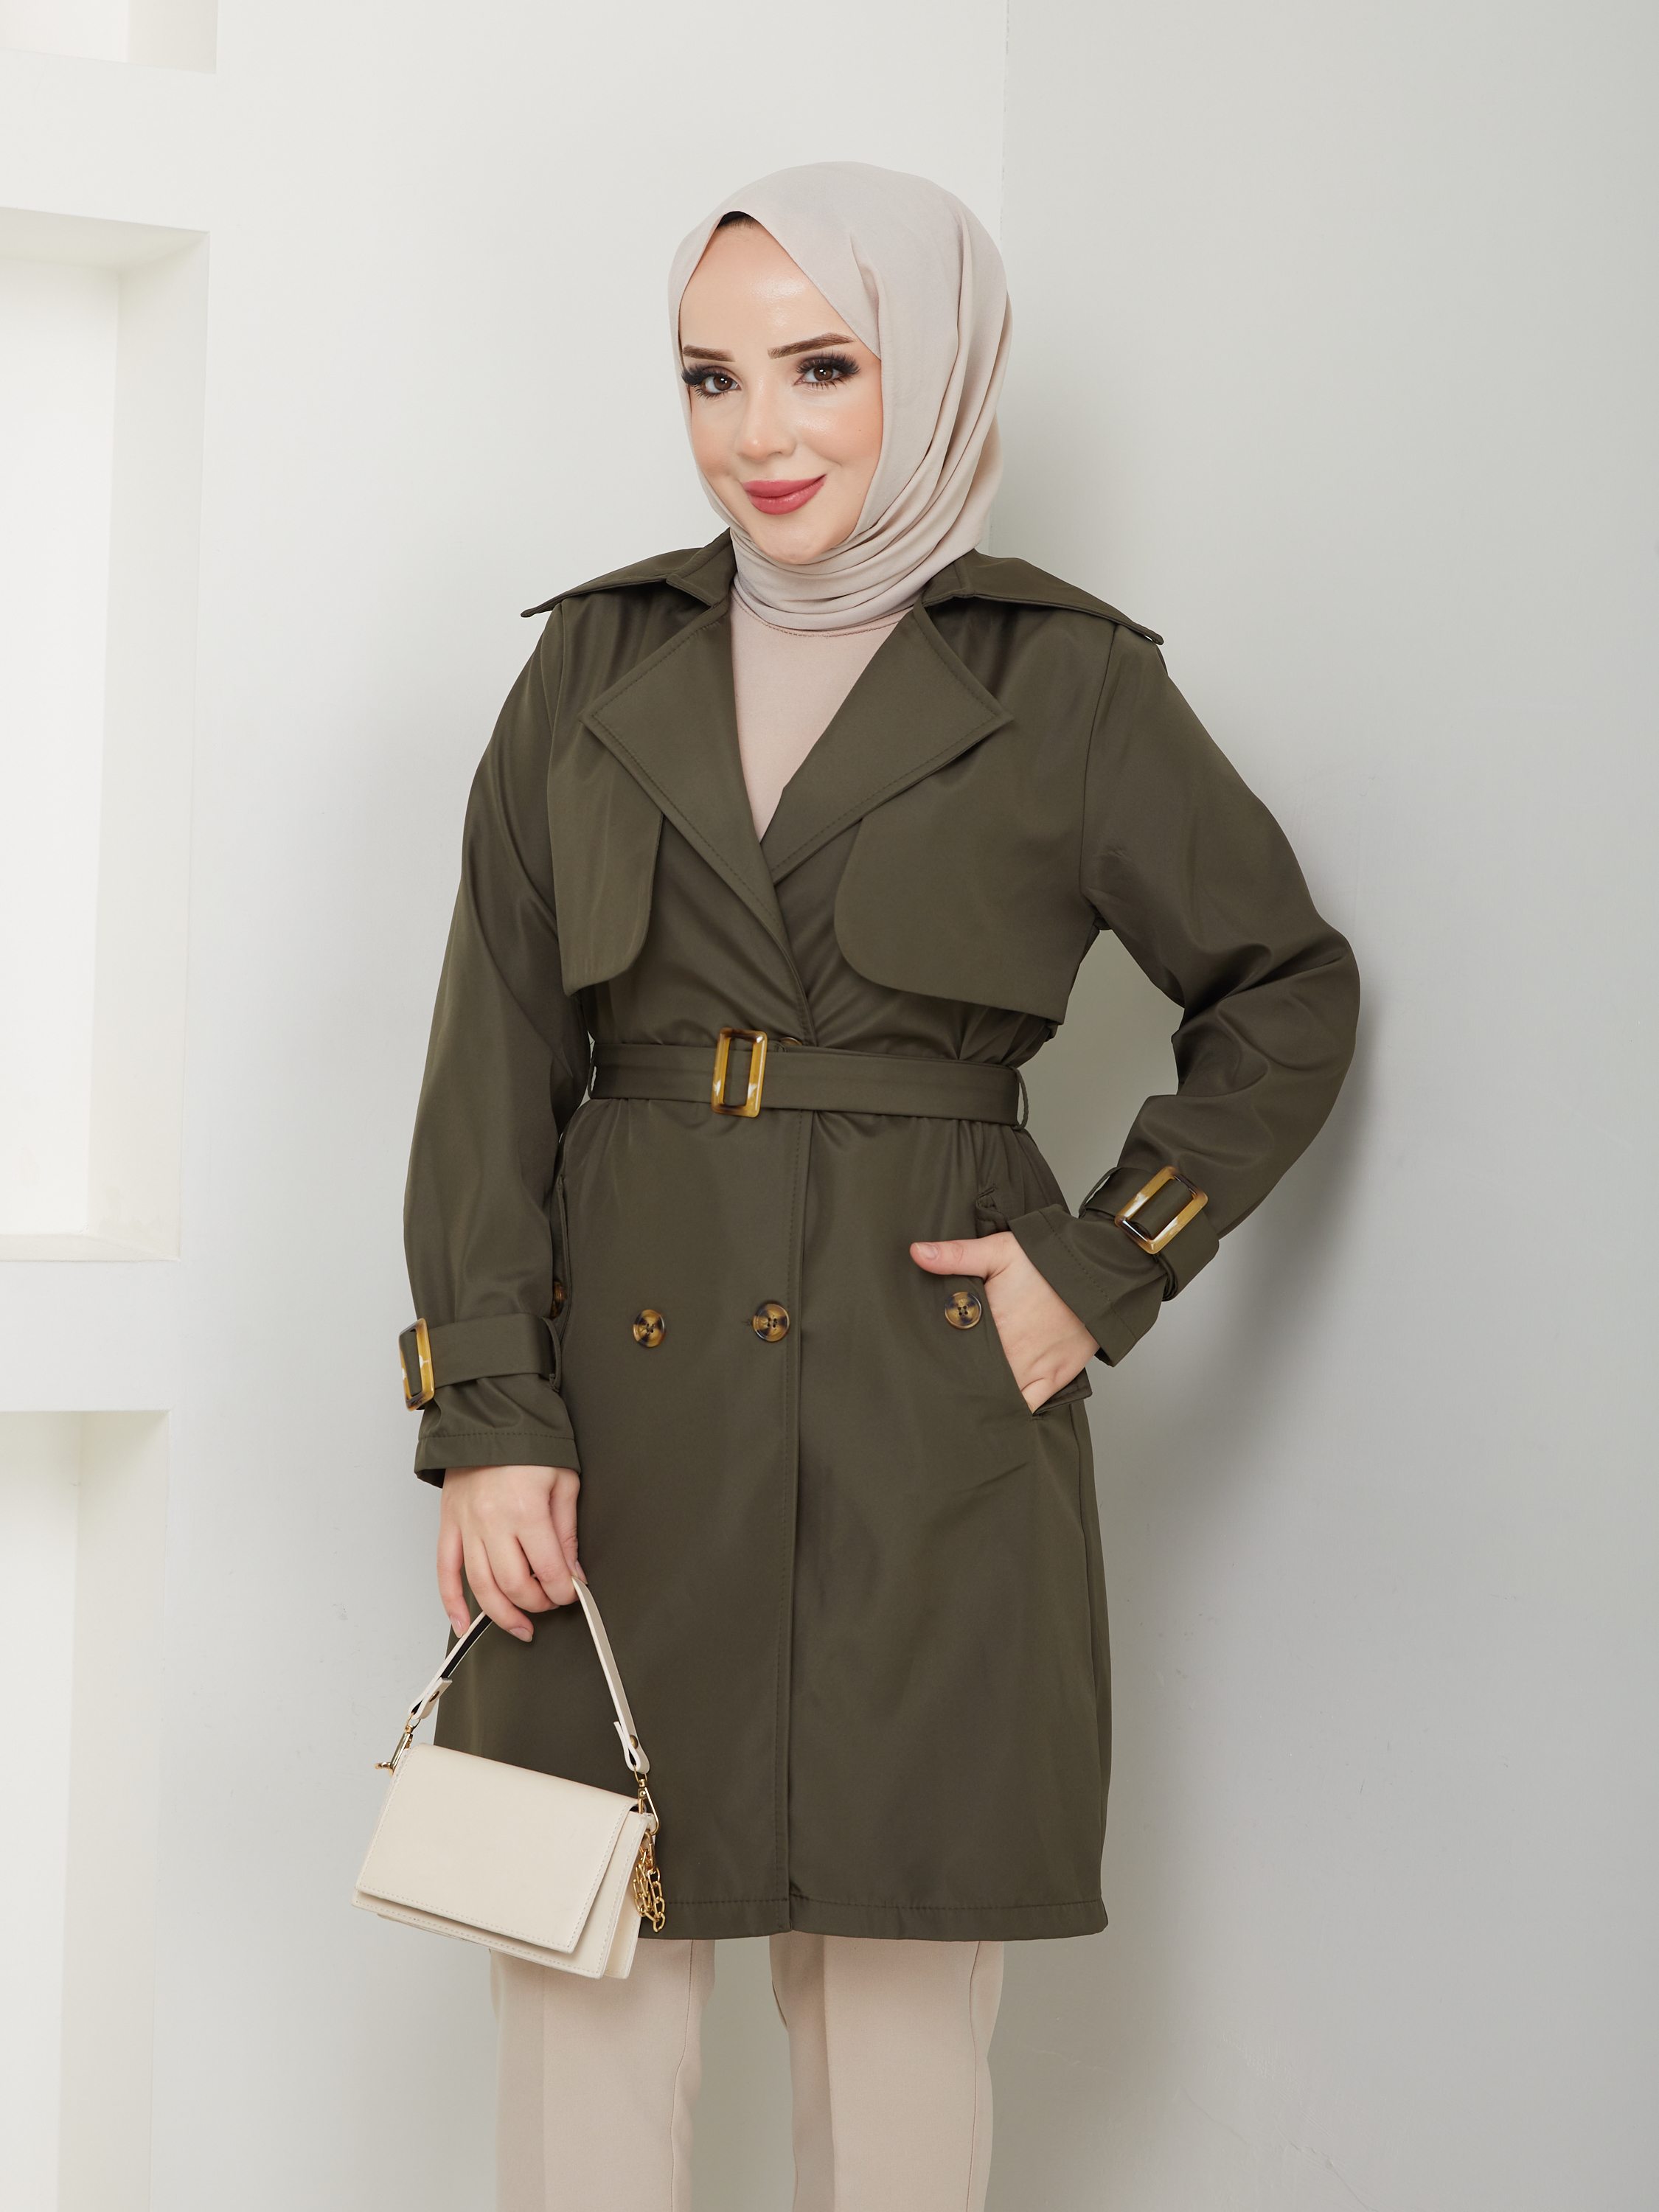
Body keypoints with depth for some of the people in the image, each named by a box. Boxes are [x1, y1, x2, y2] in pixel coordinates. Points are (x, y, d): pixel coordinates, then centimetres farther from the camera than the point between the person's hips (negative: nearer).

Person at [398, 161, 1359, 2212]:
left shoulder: (1072, 689, 1)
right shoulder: (599, 666, 8)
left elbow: (1290, 994, 10)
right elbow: (491, 1057, 6)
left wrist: (1104, 1273, 0)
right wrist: (489, 1413, -4)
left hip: (928, 1426, -2)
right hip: (624, 1412, 2)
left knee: (901, 1991, 4)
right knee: (583, 1967, 2)